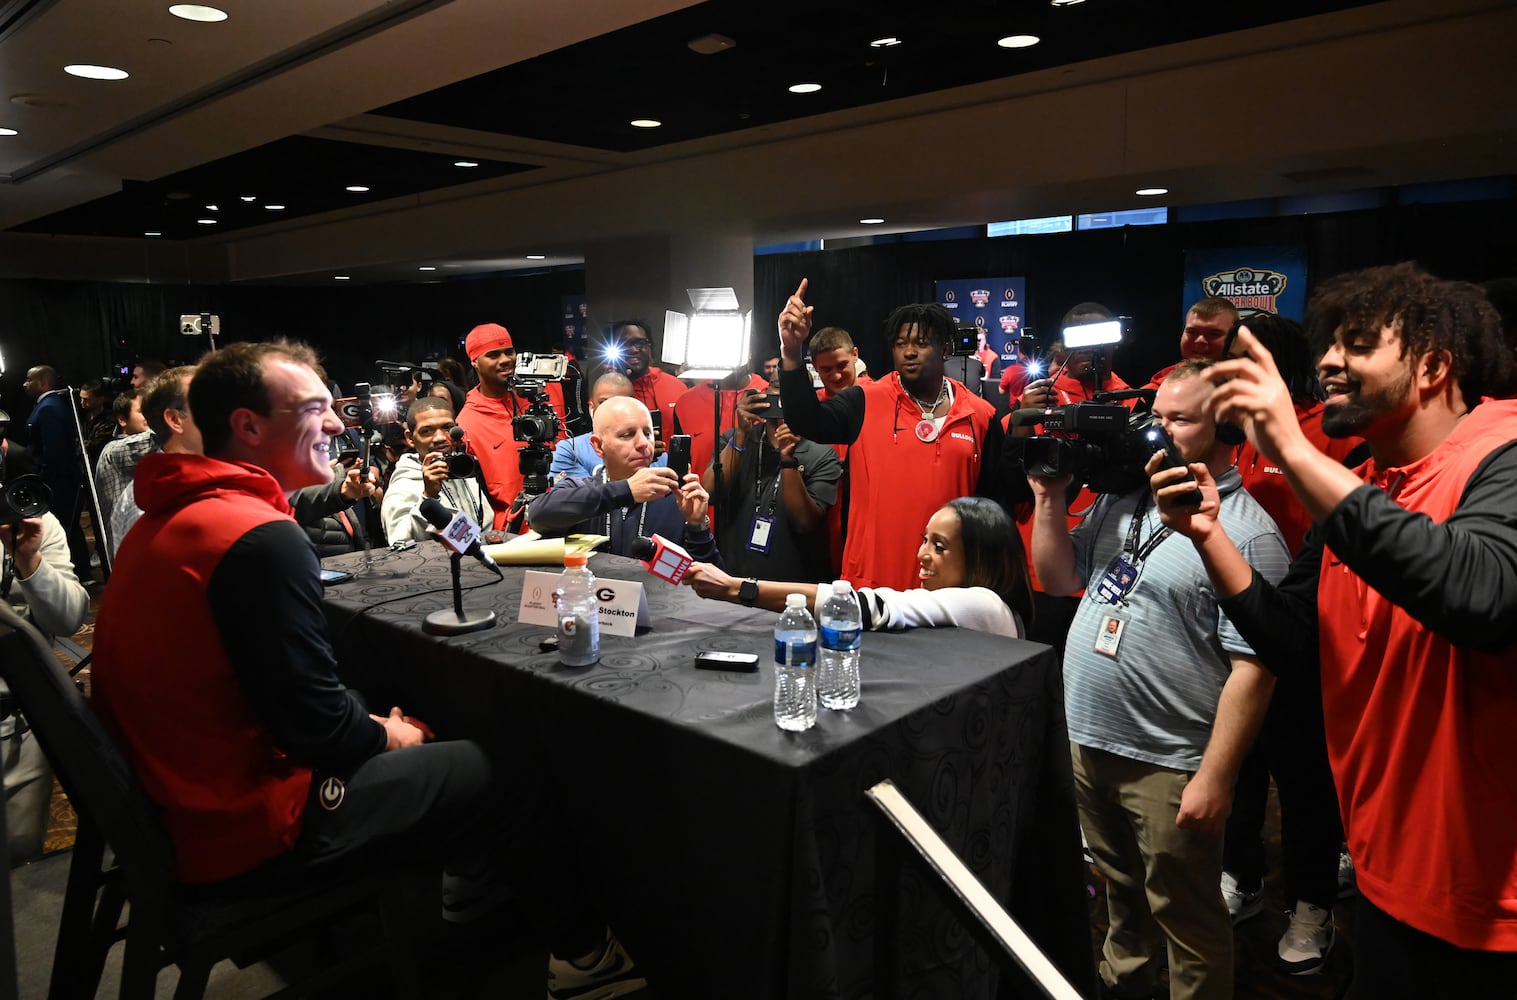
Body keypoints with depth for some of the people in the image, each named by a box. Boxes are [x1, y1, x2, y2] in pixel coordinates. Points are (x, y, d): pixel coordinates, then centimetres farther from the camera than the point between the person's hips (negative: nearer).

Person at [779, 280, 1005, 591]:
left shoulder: (981, 416, 3)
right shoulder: (865, 403, -1)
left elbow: (993, 497, 8)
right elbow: (806, 421, -17)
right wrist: (791, 354, -30)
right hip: (870, 580, -1)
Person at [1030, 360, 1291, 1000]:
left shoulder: (1247, 532, -16)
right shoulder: (1121, 501, 5)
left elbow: (1252, 668, -18)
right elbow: (1059, 580, 12)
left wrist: (1215, 777, -20)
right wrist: (1050, 500, -1)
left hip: (1169, 766, -7)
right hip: (1089, 742, 7)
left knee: (1185, 921, 11)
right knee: (1121, 893, 28)